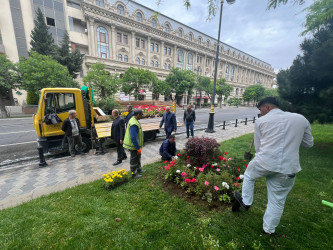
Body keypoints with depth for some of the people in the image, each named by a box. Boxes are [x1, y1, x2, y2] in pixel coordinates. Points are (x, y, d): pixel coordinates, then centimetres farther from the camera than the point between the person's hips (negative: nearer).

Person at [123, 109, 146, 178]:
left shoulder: (134, 120, 5)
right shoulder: (134, 124, -29)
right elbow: (133, 138, -31)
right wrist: (138, 148, -23)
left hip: (135, 144, 10)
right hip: (133, 145, -10)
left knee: (138, 157, 25)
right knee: (134, 159, 6)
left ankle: (139, 169, 43)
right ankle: (134, 174, 24)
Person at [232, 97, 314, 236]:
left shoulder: (261, 121, 1)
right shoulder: (301, 119, 8)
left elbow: (258, 147, 4)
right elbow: (309, 144, 18)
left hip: (264, 162, -3)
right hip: (288, 168, 3)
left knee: (248, 176, 30)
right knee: (277, 201, 19)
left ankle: (246, 201, 41)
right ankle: (269, 230, 37)